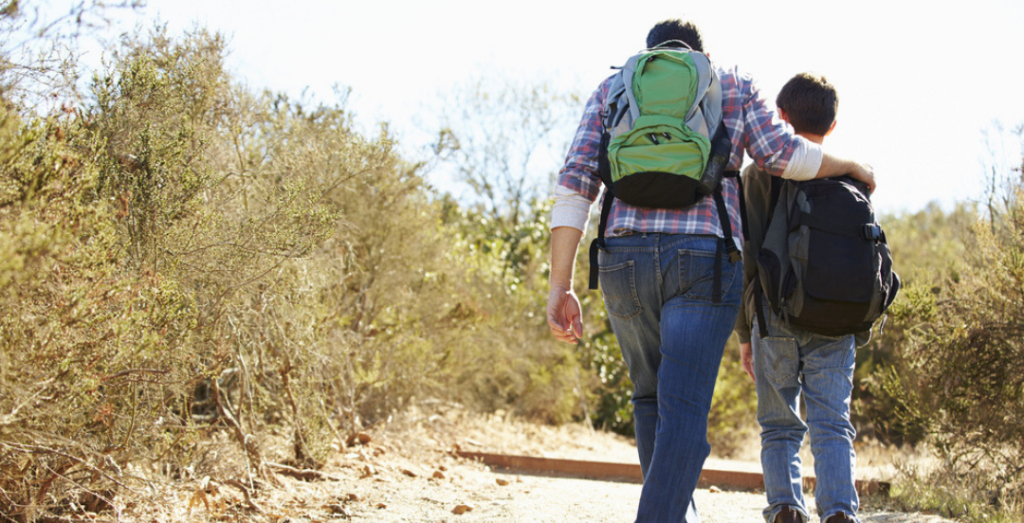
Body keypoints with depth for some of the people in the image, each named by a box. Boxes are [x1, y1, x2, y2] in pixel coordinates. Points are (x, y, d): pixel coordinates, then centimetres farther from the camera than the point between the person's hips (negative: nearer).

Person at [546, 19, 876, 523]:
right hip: (704, 258, -3)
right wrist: (852, 166, 25)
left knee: (652, 393, 24)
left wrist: (560, 287, 0)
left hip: (624, 257, 3)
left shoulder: (611, 89, 18)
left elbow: (575, 183, 5)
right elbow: (783, 154, 5)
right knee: (682, 411, -8)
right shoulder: (731, 85, 16)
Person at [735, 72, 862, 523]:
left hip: (777, 316, -1)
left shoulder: (760, 174, 3)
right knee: (832, 426, 0)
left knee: (779, 427, 8)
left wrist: (743, 332, 3)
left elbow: (747, 257, -2)